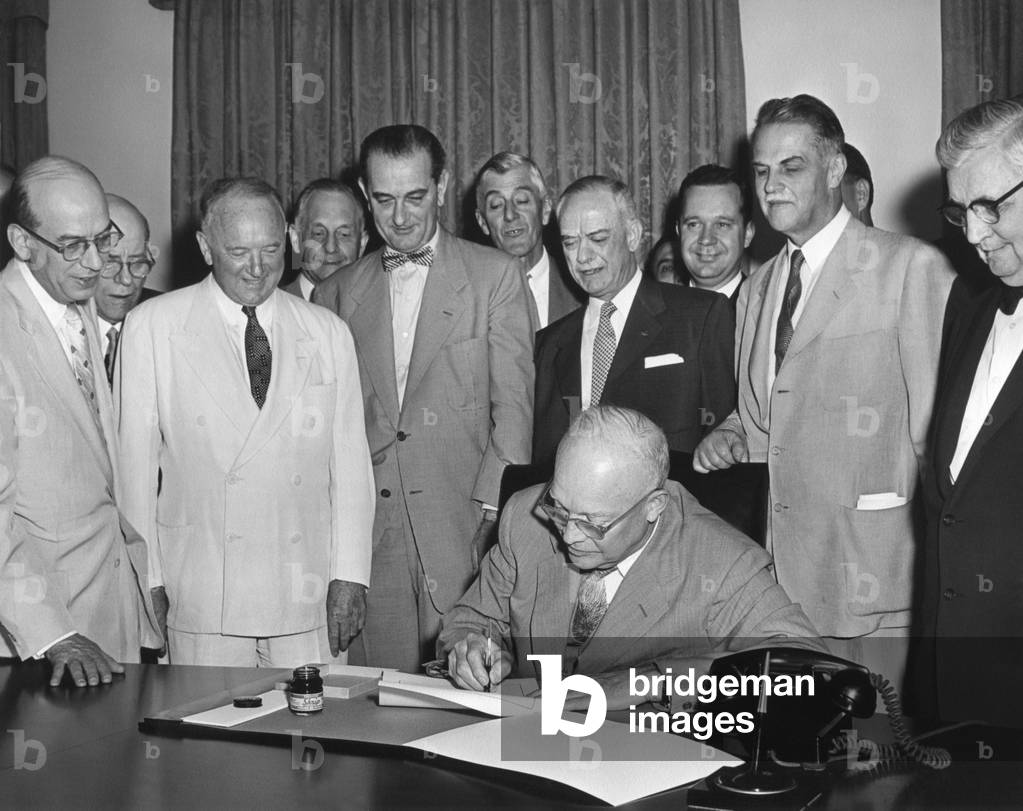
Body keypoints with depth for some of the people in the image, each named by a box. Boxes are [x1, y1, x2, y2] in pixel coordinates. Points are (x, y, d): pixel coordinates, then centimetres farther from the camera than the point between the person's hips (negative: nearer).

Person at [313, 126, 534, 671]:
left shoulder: (494, 276, 4)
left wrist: (492, 514, -9)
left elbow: (513, 404, -1)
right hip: (366, 536, 2)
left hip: (461, 528, -2)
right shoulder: (337, 294, 13)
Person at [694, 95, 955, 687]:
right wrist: (730, 439, 3)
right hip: (781, 576, 6)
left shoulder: (913, 269, -7)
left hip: (873, 573, -6)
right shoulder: (757, 288, 16)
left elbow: (936, 426, -9)